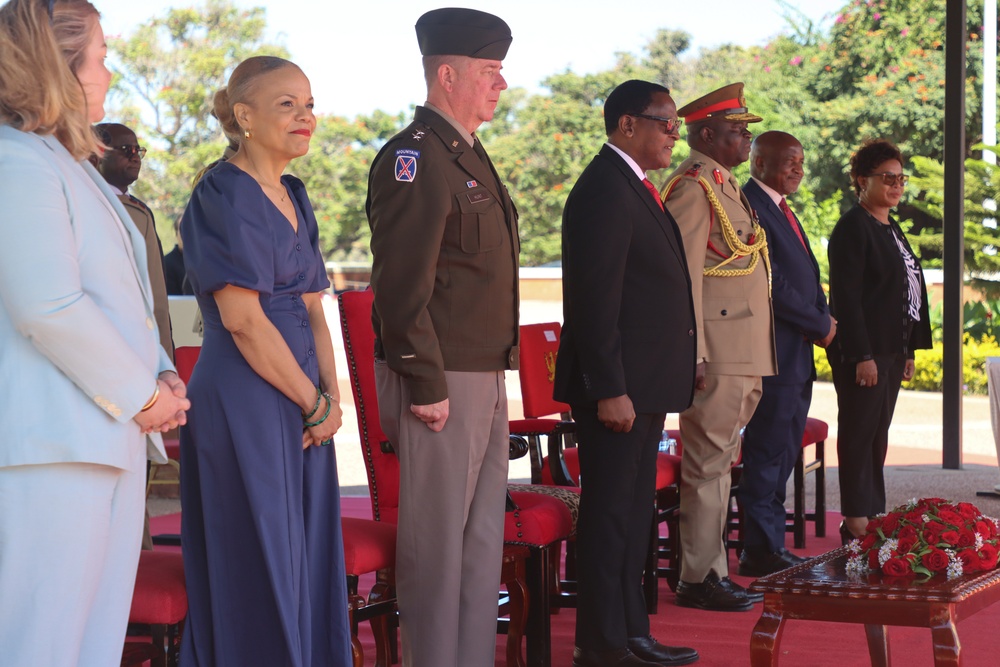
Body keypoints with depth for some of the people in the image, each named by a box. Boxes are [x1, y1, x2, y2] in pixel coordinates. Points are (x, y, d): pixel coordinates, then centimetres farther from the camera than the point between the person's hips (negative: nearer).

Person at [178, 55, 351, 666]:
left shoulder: (294, 197, 15)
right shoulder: (224, 195, -10)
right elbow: (242, 318, -16)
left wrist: (331, 394, 0)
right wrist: (315, 403, -11)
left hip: (301, 405, 8)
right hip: (244, 404, -8)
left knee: (307, 562, 10)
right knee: (257, 567, -3)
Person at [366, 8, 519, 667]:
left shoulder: (469, 156, 17)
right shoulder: (414, 157, -14)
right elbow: (403, 285, -19)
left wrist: (495, 376, 20)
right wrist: (427, 385, -20)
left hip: (486, 377, 10)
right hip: (442, 383, -10)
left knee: (483, 536, 14)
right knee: (437, 539, -3)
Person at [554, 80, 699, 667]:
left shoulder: (631, 188, 17)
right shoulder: (605, 189, -15)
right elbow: (595, 301, -21)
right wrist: (610, 390, -23)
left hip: (645, 383, 11)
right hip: (620, 385, -11)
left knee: (634, 514, 15)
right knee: (610, 514, -4)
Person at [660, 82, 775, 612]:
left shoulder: (725, 186, 20)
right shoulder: (693, 187, -12)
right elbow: (684, 275, -18)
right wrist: (694, 354, -22)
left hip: (741, 354, 10)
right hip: (716, 353, -10)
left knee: (718, 463, 13)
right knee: (707, 464, -5)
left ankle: (713, 571, 20)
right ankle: (697, 578, 0)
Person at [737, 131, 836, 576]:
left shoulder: (780, 209, 19)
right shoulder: (750, 207, -13)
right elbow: (771, 284, -18)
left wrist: (822, 318, 4)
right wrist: (820, 326, -9)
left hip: (799, 352, 10)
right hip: (773, 352, -10)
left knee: (784, 451, 12)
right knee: (768, 451, -5)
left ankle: (771, 547, 18)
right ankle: (760, 551, 0)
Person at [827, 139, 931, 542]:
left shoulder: (890, 229, 17)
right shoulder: (853, 228, -11)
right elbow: (846, 296, -17)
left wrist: (908, 351, 16)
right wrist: (862, 355, -21)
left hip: (891, 351, 9)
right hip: (863, 352, -9)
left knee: (877, 435, 12)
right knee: (859, 433, -4)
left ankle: (873, 512, 18)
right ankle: (855, 521, 0)